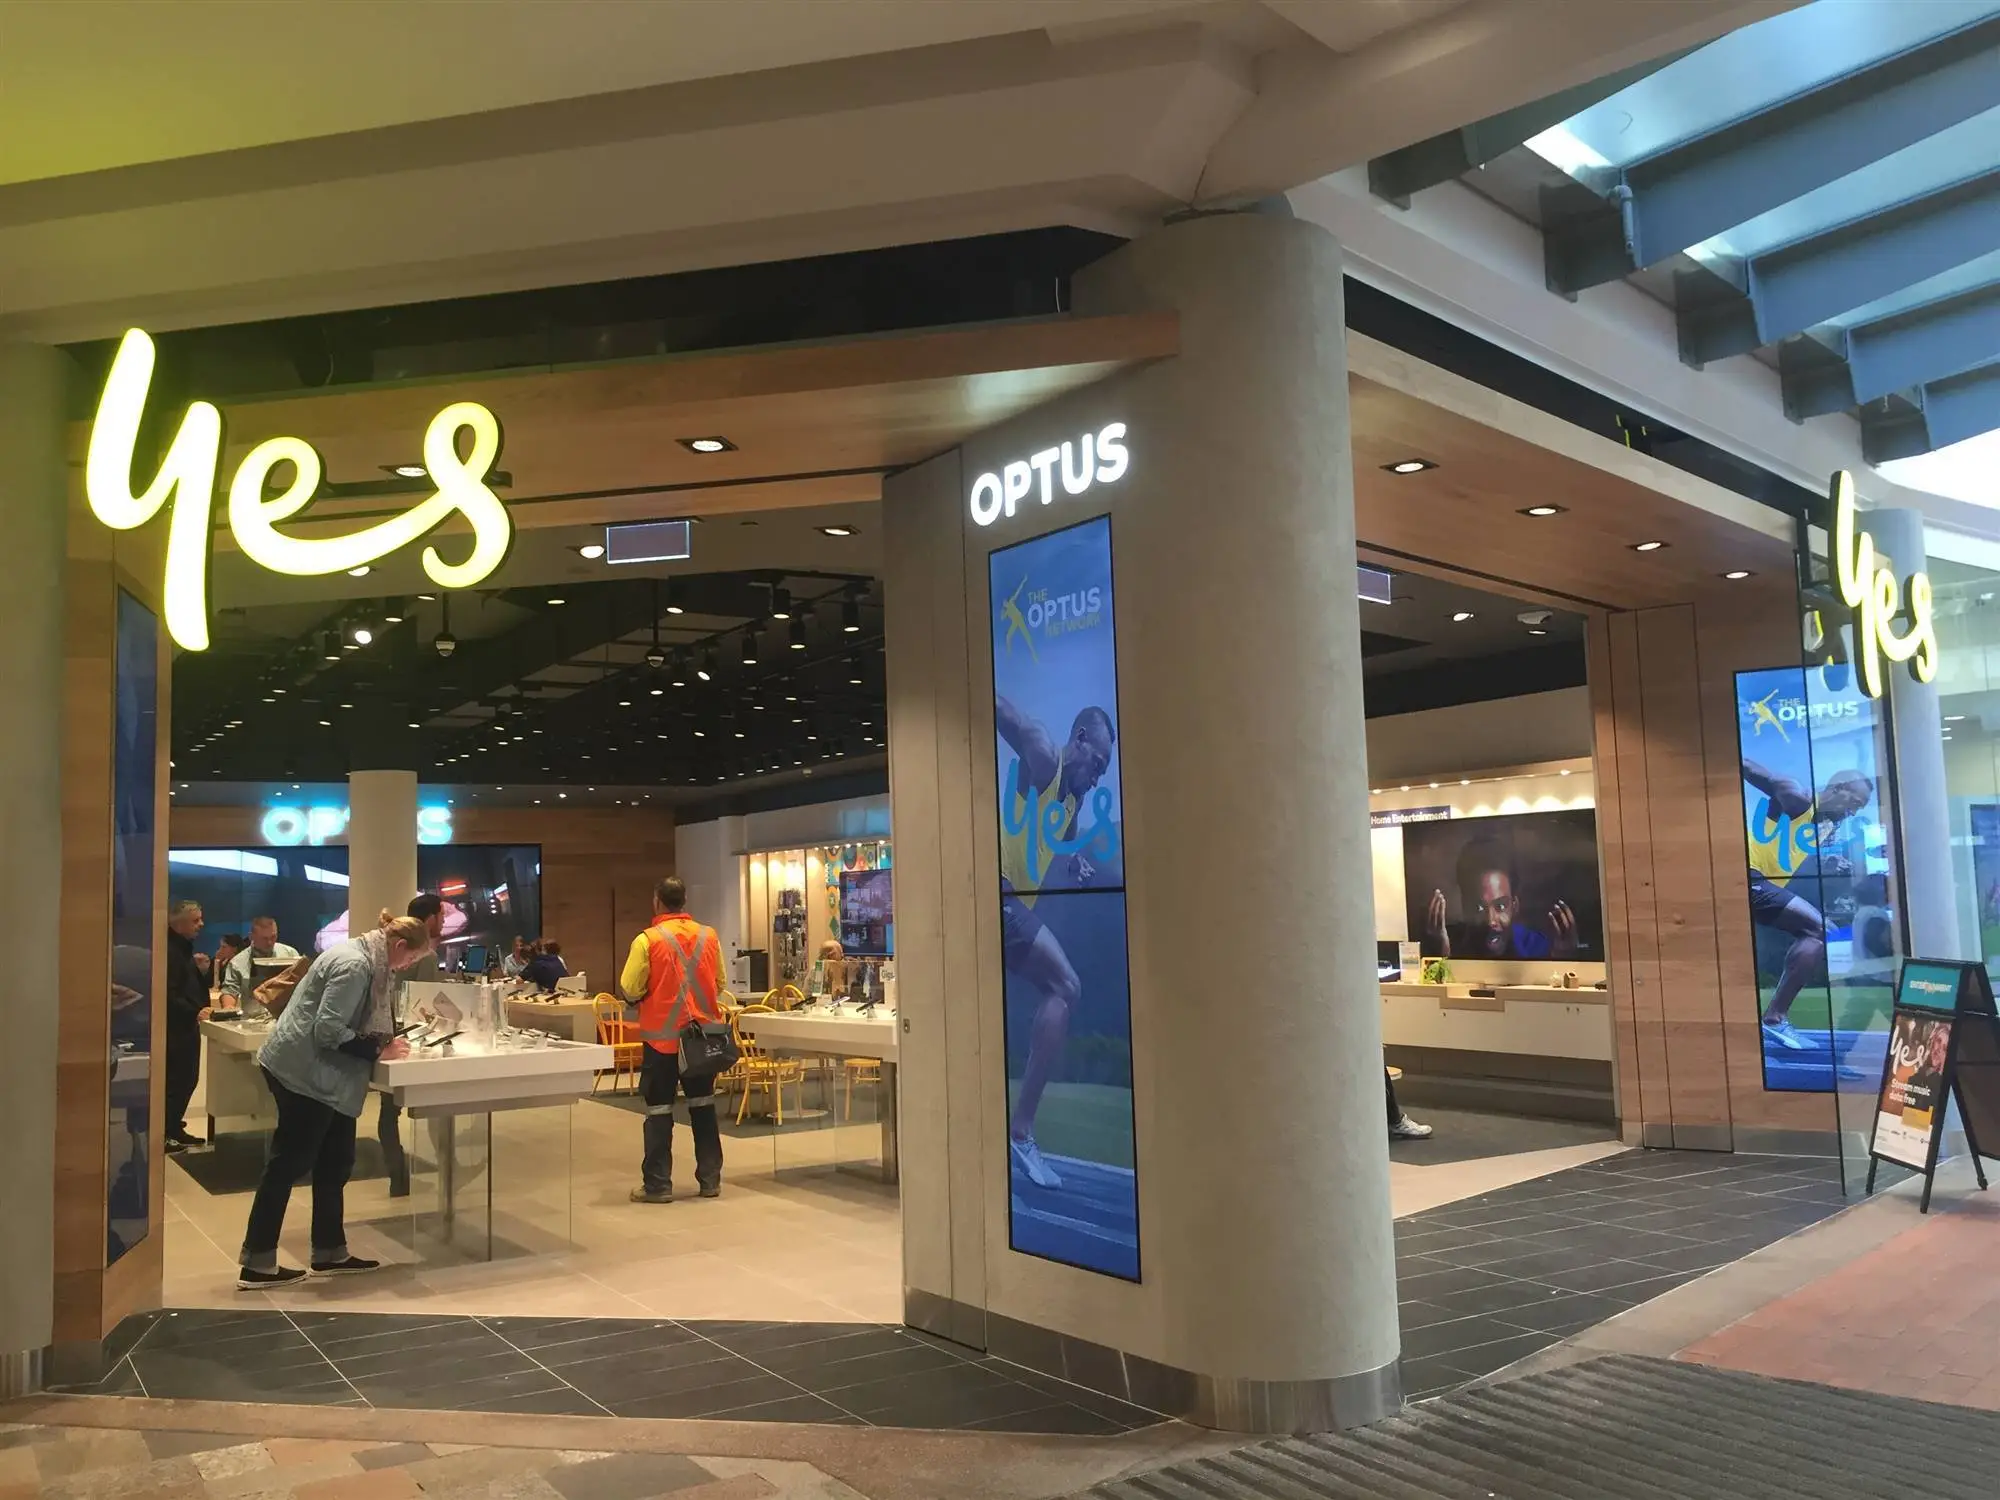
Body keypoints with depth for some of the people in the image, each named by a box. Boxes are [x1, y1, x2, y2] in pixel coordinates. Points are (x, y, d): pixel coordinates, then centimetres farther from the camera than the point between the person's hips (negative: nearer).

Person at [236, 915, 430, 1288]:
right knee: (290, 1163, -2)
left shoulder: (364, 959, 10)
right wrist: (378, 1050, -19)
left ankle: (330, 1253, 22)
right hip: (304, 1071, -10)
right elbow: (328, 1030, -25)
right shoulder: (354, 965, -21)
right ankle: (256, 1265, 7)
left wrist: (387, 1041, 3)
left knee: (334, 1161, 13)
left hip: (318, 1074, 10)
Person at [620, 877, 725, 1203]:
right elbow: (719, 984, 8)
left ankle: (658, 1185, 8)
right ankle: (710, 1179, 17)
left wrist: (646, 995, 9)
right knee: (703, 1106, 13)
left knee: (659, 1111, 5)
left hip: (662, 1035, -4)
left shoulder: (648, 940, -12)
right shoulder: (709, 936, 0)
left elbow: (630, 990, -12)